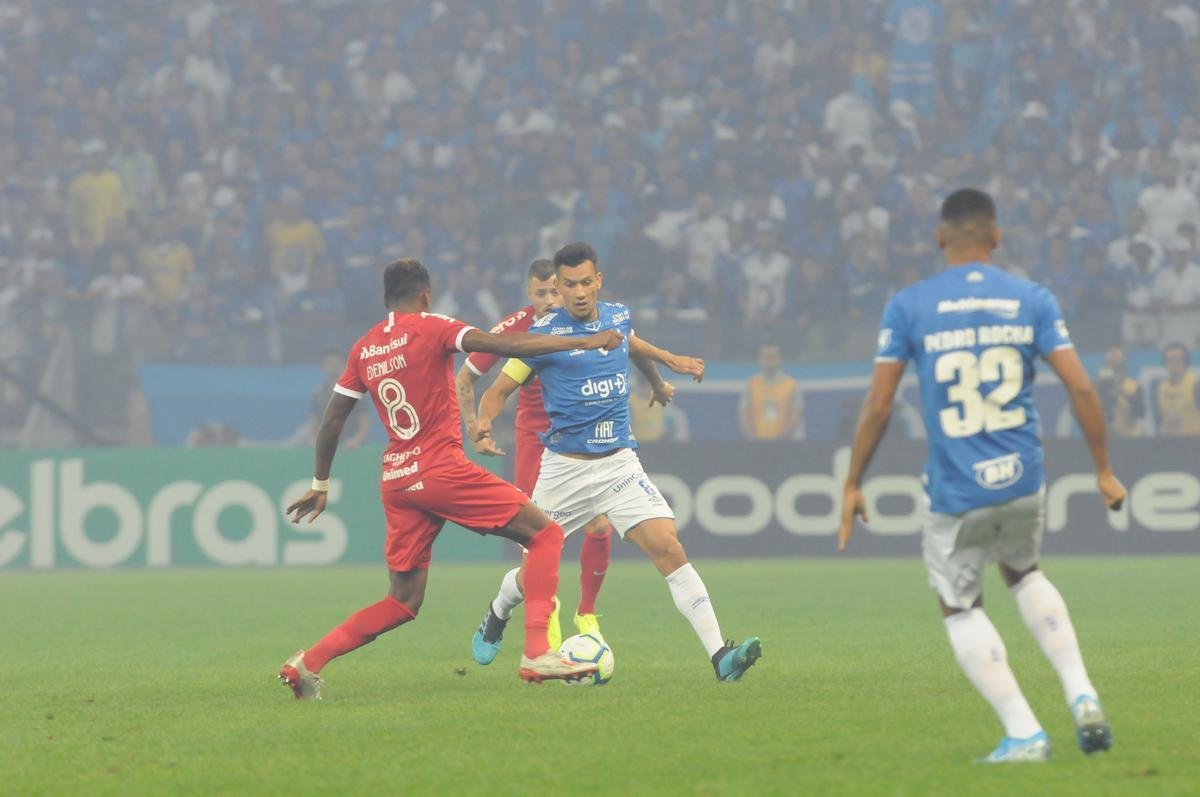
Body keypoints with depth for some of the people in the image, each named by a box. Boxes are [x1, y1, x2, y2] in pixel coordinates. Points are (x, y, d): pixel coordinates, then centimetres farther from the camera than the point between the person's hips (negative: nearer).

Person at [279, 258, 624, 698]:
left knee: (404, 602, 14)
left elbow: (331, 421, 17)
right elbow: (505, 346, -15)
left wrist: (320, 486, 28)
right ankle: (537, 652, -12)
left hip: (396, 481, 7)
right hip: (442, 470, -7)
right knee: (546, 533, 1)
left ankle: (307, 662, 4)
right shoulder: (430, 328, -4)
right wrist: (584, 343, -13)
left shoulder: (364, 348, 13)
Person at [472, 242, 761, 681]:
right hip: (565, 469, -2)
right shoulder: (545, 333, -9)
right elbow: (500, 388, -6)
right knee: (534, 570, 9)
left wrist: (667, 365, 31)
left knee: (668, 549, -16)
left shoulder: (618, 316, 5)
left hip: (620, 464, 2)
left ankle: (719, 654, -23)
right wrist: (484, 420, -25)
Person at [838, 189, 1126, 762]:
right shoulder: (1032, 299, 1)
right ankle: (1082, 697, 13)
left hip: (954, 492, -3)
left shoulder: (908, 306, -5)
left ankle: (1023, 734, 4)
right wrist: (1103, 470, 7)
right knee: (1023, 574, 29)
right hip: (1023, 480, 3)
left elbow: (878, 403, -4)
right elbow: (1080, 386, -3)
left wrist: (852, 485, 6)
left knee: (960, 607, 15)